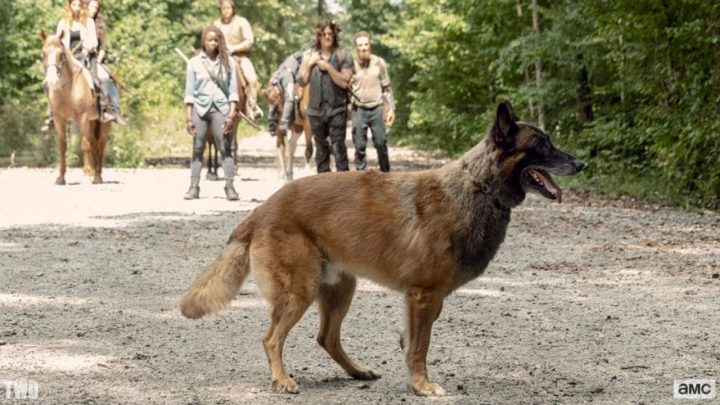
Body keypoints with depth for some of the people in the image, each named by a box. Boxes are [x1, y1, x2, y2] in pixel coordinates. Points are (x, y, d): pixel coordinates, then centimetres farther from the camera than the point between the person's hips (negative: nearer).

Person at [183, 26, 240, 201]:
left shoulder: (228, 62, 6)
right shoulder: (194, 62, 5)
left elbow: (233, 91, 3)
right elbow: (189, 93, 4)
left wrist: (231, 115, -6)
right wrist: (189, 118, -1)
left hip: (221, 109, 0)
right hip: (200, 108, 0)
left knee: (225, 148, -4)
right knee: (197, 149, 3)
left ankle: (229, 186, -3)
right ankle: (194, 186, 5)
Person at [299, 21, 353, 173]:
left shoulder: (344, 56, -2)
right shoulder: (309, 56, 9)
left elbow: (344, 82, -12)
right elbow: (302, 81, 4)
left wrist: (328, 67, -16)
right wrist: (309, 64, -7)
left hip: (336, 109, -4)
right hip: (316, 109, 4)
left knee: (338, 146, -12)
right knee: (321, 148, 13)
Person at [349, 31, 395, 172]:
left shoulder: (379, 63, 2)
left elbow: (386, 88, 8)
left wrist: (391, 109, 4)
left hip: (377, 109, 1)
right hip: (359, 110, -1)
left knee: (381, 143, 0)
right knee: (359, 146, 1)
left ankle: (385, 174, 12)